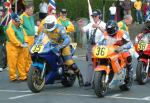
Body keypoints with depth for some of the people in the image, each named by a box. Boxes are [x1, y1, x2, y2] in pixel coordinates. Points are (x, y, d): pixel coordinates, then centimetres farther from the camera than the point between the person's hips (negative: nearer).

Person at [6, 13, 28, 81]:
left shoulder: (20, 28, 15)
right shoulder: (10, 28, -13)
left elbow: (24, 34, 14)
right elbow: (13, 39, -20)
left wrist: (25, 42, -4)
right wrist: (20, 44, -21)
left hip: (20, 48, 8)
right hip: (13, 47, -8)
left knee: (21, 63, 11)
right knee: (13, 63, -4)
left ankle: (22, 76, 16)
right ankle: (12, 77, 1)